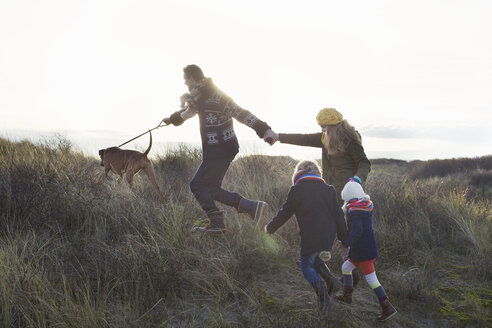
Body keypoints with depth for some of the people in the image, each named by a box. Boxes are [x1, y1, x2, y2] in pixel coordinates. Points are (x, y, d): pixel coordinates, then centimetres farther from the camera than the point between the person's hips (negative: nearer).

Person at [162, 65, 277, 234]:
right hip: (213, 150, 10)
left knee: (197, 184, -2)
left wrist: (264, 129, -35)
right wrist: (172, 119, 54)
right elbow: (189, 110, 35)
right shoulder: (200, 97, 13)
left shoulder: (216, 97, -18)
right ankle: (252, 206, 5)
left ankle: (216, 223, 2)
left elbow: (240, 113, -26)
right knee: (211, 189, 10)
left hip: (220, 150, -10)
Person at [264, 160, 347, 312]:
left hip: (310, 238, -5)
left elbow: (285, 213, 0)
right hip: (328, 237, 5)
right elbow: (338, 215, 9)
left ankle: (321, 290, -13)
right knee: (314, 259, 27)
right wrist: (343, 237, 15)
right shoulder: (328, 189, 9)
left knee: (306, 266, 10)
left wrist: (270, 228, 14)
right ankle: (329, 278, 4)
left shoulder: (297, 190, -4)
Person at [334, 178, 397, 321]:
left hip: (364, 251, -10)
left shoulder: (354, 211, -21)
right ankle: (347, 296, 34)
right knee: (346, 267, 22)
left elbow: (357, 231, -31)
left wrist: (346, 242, -30)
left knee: (371, 279, -7)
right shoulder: (366, 205, 7)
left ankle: (388, 307, -5)